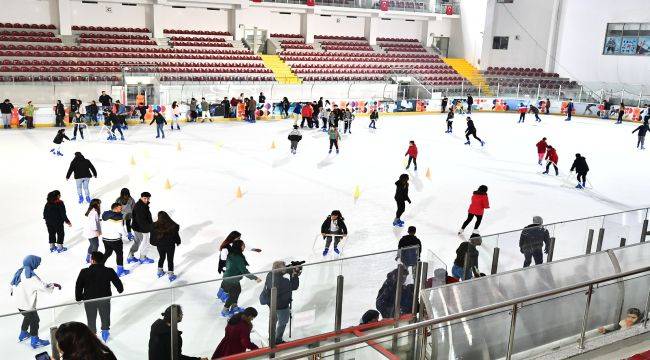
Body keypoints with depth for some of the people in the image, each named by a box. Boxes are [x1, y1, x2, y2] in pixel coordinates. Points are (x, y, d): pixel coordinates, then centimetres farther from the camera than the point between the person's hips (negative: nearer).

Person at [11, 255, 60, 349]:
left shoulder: (20, 271, 0)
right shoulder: (31, 276, -28)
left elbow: (13, 283, 16)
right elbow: (43, 287, -28)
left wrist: (13, 291, 36)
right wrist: (54, 285, -12)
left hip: (19, 302, 9)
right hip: (27, 304, -9)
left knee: (28, 317, 30)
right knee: (35, 320, 9)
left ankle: (23, 334, 48)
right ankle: (34, 341, 20)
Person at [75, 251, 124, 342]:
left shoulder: (84, 272, -18)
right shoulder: (109, 271, -16)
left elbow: (78, 287, -10)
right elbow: (118, 283, -7)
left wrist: (78, 298, 6)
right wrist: (120, 289, 15)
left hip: (89, 300, 0)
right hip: (104, 298, 1)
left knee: (91, 319, 20)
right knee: (105, 316, 25)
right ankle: (105, 332, 42)